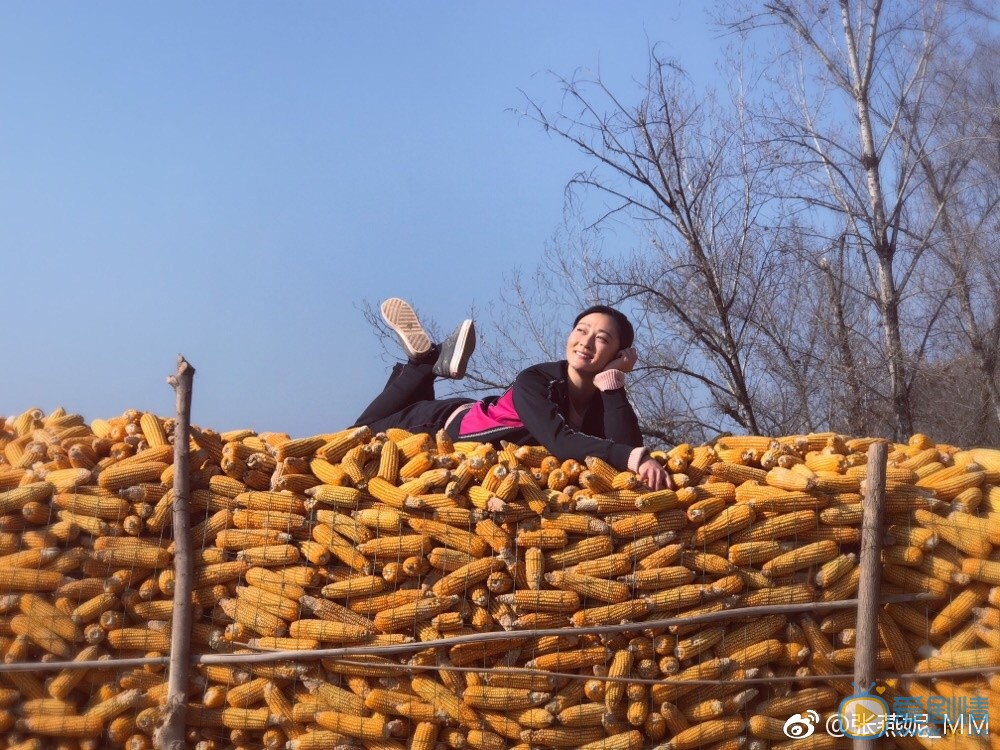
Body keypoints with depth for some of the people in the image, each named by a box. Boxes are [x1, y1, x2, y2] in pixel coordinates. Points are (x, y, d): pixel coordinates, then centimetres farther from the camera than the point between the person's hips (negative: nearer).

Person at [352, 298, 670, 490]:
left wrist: (612, 383, -40)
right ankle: (426, 359, 20)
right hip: (448, 424, -5)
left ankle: (434, 361, 28)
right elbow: (559, 441, -52)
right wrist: (634, 457, -64)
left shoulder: (607, 400, -20)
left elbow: (626, 446, -38)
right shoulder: (535, 381, -36)